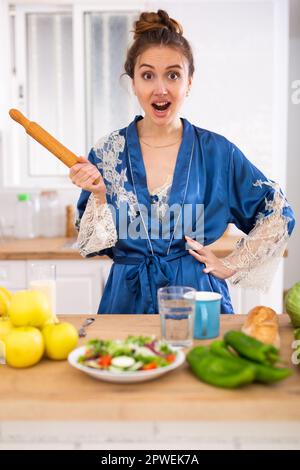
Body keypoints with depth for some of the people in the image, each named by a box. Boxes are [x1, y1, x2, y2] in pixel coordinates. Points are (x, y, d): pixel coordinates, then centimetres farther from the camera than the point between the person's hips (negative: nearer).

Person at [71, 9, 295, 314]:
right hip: (127, 300, 1)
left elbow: (279, 214, 3)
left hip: (198, 297, 0)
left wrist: (231, 265, -1)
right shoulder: (107, 153, -3)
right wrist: (98, 196, -16)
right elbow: (91, 247, 0)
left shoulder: (216, 151, -5)